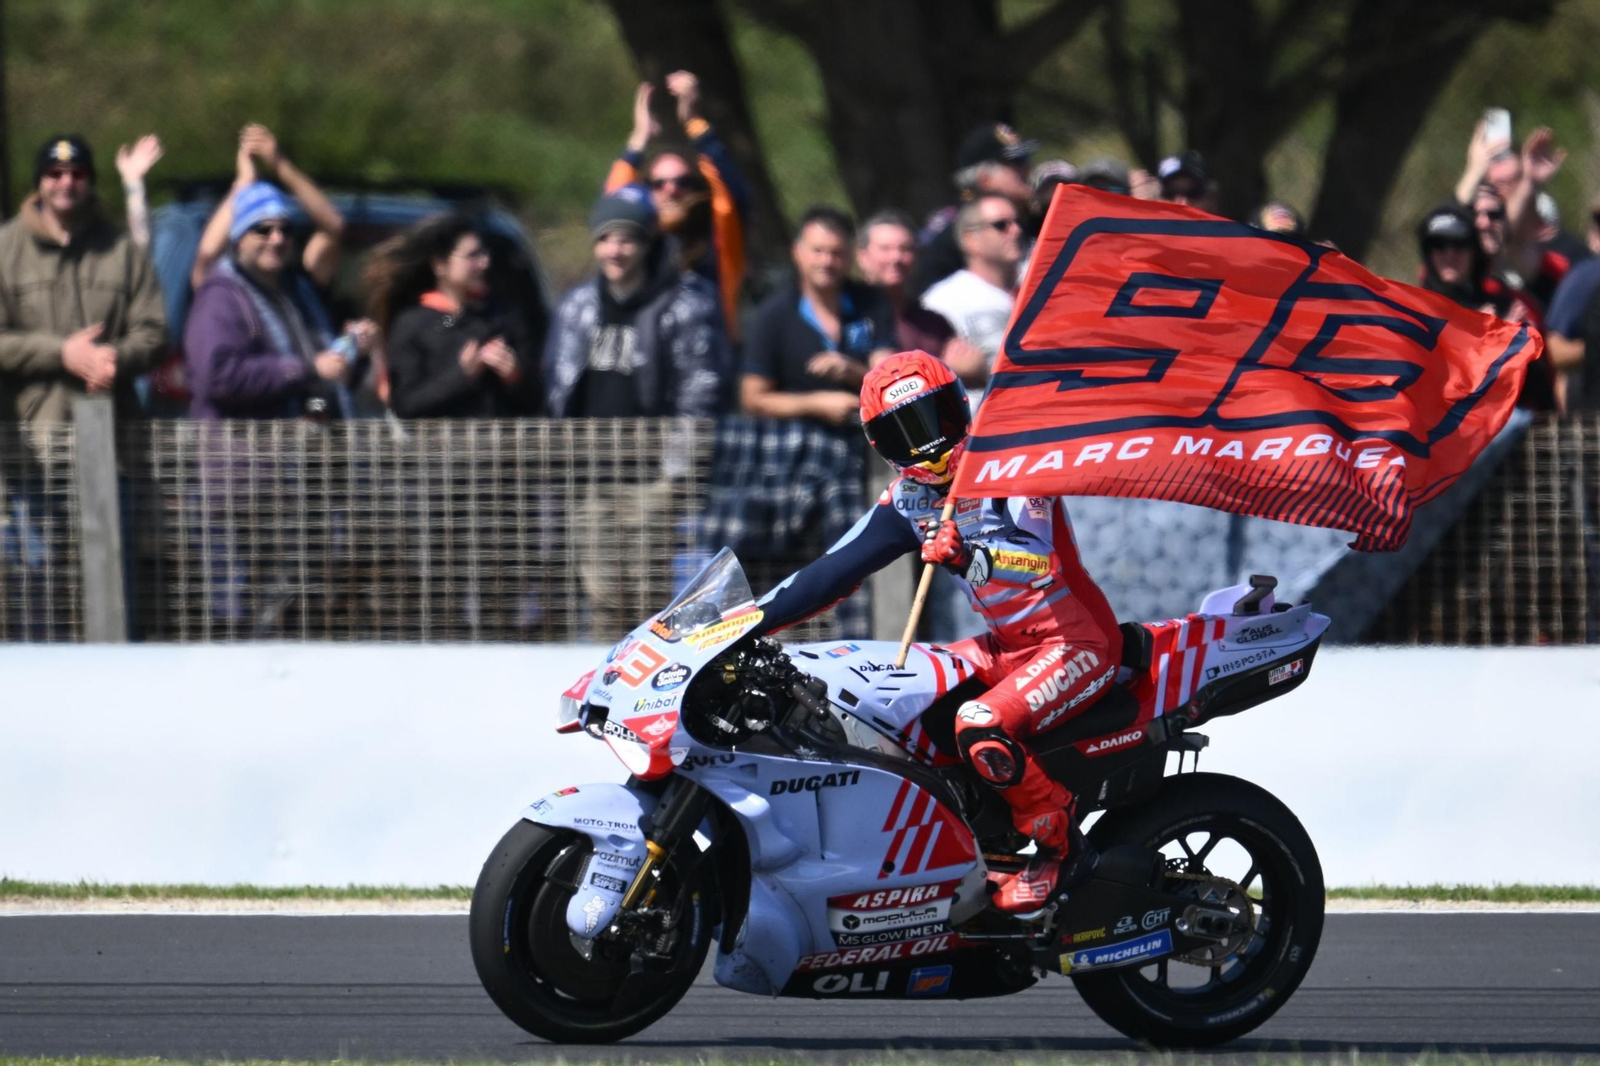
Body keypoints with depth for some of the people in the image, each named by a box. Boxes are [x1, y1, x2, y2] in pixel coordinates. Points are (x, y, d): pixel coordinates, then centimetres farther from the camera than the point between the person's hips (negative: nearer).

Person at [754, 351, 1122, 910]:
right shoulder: (907, 500, 8)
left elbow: (1036, 563, -27)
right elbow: (834, 571, 6)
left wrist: (969, 558, -45)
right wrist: (750, 620, -3)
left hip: (1079, 639, -9)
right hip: (1009, 647, 9)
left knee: (980, 726, -30)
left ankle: (1062, 849, -13)